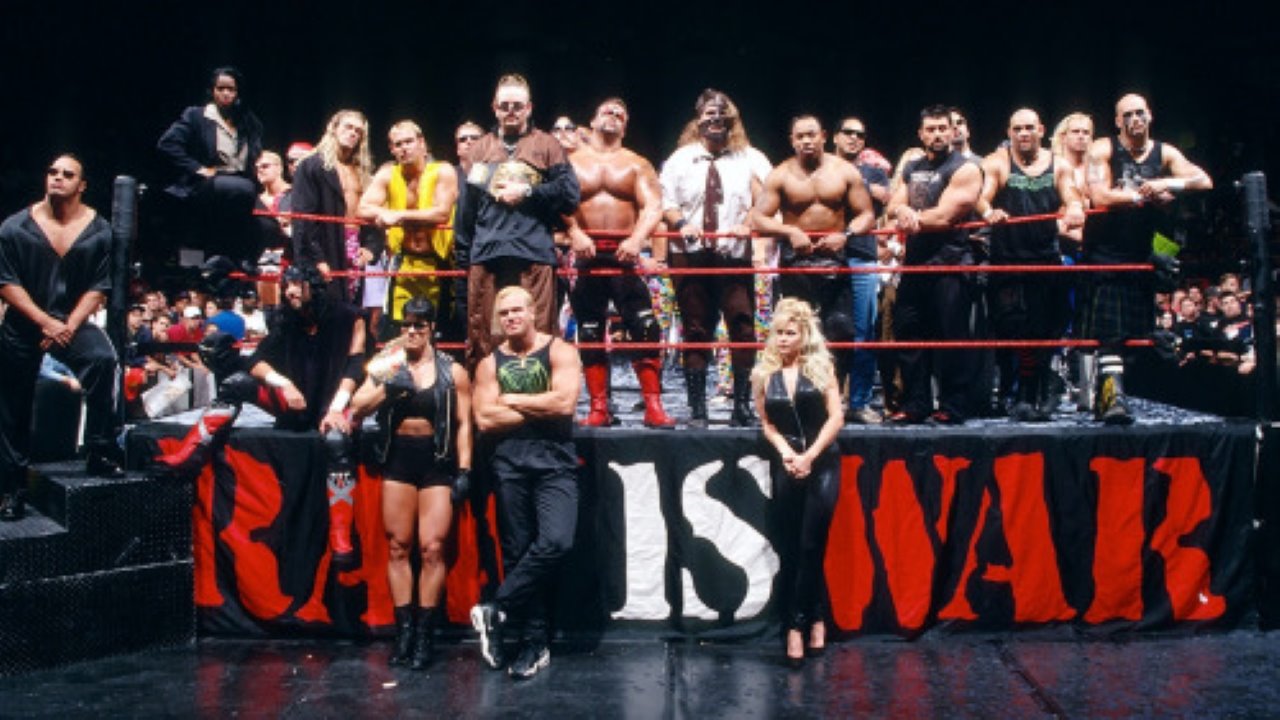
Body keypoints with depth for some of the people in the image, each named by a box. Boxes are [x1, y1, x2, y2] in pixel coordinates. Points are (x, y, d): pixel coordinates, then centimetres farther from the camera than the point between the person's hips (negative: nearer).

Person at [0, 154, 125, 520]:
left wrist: (69, 326, -16)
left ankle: (101, 453, -20)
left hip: (74, 321, -1)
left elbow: (98, 288, -5)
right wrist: (45, 322, -16)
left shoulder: (99, 231, -4)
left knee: (104, 360, -31)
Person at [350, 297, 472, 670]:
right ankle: (404, 629, 10)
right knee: (398, 546, 3)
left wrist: (464, 470, -5)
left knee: (432, 548, -7)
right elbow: (356, 409, 2)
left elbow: (463, 424, 2)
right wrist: (387, 388, -13)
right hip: (398, 459, 2)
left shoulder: (453, 372, 4)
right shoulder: (387, 366, 10)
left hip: (437, 461, -2)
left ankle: (424, 633, 0)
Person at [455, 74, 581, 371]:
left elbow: (569, 194, 1)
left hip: (534, 255, -2)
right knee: (481, 337, 3)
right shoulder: (480, 149, 18)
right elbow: (465, 207, 16)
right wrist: (463, 255, 10)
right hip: (486, 255, 3)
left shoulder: (547, 146, 11)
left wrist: (527, 192, -4)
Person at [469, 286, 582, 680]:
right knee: (518, 551, 4)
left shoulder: (559, 351, 3)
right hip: (509, 465, 3)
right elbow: (485, 419, -2)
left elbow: (564, 402, -12)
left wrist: (513, 401, -4)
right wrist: (539, 408, -6)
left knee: (555, 541, -21)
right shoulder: (490, 364, 11)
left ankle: (497, 610, -5)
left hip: (554, 462, -3)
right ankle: (536, 643, 14)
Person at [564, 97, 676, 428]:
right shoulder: (571, 162, 12)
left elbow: (653, 207, -1)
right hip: (586, 257, 1)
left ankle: (653, 407, -7)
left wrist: (637, 239, -19)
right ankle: (599, 408, 10)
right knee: (590, 334, 4)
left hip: (625, 256, -1)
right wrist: (575, 233, -21)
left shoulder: (638, 165, 12)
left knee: (646, 329, -11)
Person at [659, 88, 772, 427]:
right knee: (695, 331, 4)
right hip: (690, 255, 1)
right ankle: (697, 408, 8)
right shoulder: (680, 159, 13)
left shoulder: (751, 159, 10)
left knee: (743, 327, -8)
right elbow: (665, 201, 8)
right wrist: (681, 224, -10)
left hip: (735, 256, -1)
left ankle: (742, 405, -1)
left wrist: (752, 226, -17)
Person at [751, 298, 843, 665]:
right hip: (786, 466, 2)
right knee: (792, 549, 3)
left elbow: (836, 417, -4)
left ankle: (797, 624, 1)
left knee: (811, 546, -7)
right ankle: (814, 618, 12)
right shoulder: (763, 374, 4)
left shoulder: (821, 366, -1)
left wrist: (809, 456, -12)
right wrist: (785, 452, -10)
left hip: (822, 463, -2)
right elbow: (767, 424, 8)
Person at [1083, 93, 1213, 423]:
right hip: (1105, 251, -5)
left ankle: (1104, 395, 23)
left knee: (1132, 330, 9)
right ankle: (1113, 396, -17)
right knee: (1110, 333, -12)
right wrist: (1147, 195, -14)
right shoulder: (1103, 149, -3)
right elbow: (1100, 196, -18)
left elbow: (1204, 181, -6)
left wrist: (1167, 184, -23)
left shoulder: (1165, 154, 8)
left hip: (1140, 254, 5)